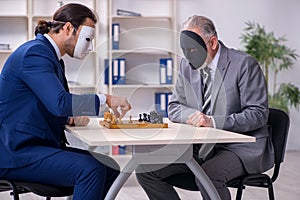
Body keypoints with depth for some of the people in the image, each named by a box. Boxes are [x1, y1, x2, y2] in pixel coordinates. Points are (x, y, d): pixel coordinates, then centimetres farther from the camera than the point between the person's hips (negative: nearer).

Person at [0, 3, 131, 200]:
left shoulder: (54, 58, 16)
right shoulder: (35, 53, -15)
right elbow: (59, 102, -28)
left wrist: (72, 117, 1)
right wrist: (105, 99, -20)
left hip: (43, 146, 10)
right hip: (17, 153, -10)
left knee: (110, 167, 2)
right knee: (91, 169, -26)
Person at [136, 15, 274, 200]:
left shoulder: (244, 64, -11)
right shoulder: (187, 65, 6)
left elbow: (258, 114, -13)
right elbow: (174, 107, 13)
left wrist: (213, 121, -24)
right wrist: (193, 115, -12)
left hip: (240, 146, -6)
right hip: (200, 146, 6)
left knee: (207, 176, -36)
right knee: (145, 170, -9)